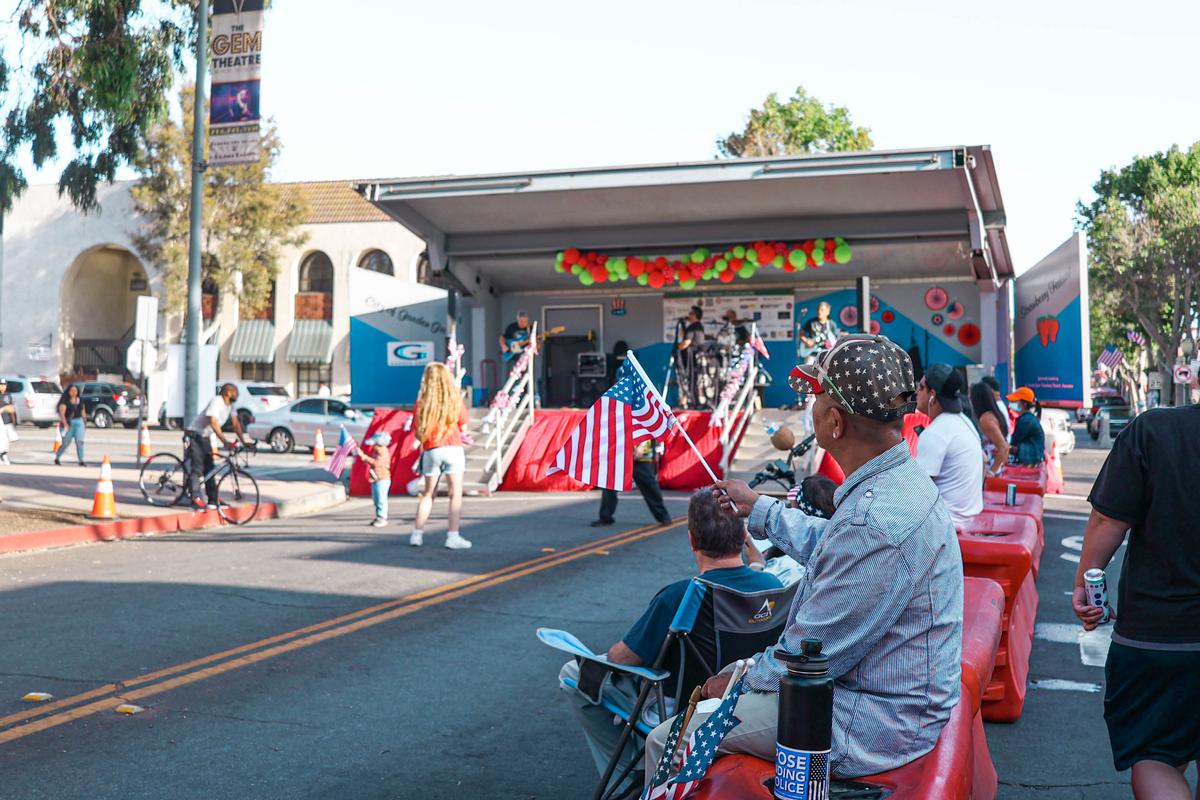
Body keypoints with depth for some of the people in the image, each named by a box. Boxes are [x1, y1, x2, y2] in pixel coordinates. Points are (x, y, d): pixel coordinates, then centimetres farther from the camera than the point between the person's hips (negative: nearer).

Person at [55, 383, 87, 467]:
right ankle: (57, 458, 24)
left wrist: (85, 422, 18)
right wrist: (65, 424, -29)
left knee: (80, 441, -6)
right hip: (69, 423, -4)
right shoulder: (65, 401, -8)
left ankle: (81, 461, -6)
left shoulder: (80, 400, 9)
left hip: (79, 422, 4)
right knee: (65, 442, 3)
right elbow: (62, 413, -17)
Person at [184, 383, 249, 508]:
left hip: (206, 437, 9)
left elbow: (236, 424, 3)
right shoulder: (216, 401, -23)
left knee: (209, 469, 8)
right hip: (194, 436, -9)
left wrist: (244, 442, -6)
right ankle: (196, 498, -15)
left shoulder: (230, 405, 3)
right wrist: (225, 441, -41)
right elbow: (213, 422, -33)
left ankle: (213, 500, 10)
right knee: (196, 468, -14)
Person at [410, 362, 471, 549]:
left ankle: (417, 534, 14)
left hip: (430, 451, 2)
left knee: (428, 494, 14)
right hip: (453, 449, -2)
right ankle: (452, 536, -6)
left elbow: (417, 432, 1)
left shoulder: (422, 402, 0)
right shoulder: (455, 400, -1)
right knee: (455, 494, 0)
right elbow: (463, 427, 5)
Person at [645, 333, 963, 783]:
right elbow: (826, 545, 23)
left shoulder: (874, 524, -33)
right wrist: (759, 508, 33)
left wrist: (741, 680, -7)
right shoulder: (898, 478, 2)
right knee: (726, 678, 26)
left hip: (870, 728, -10)